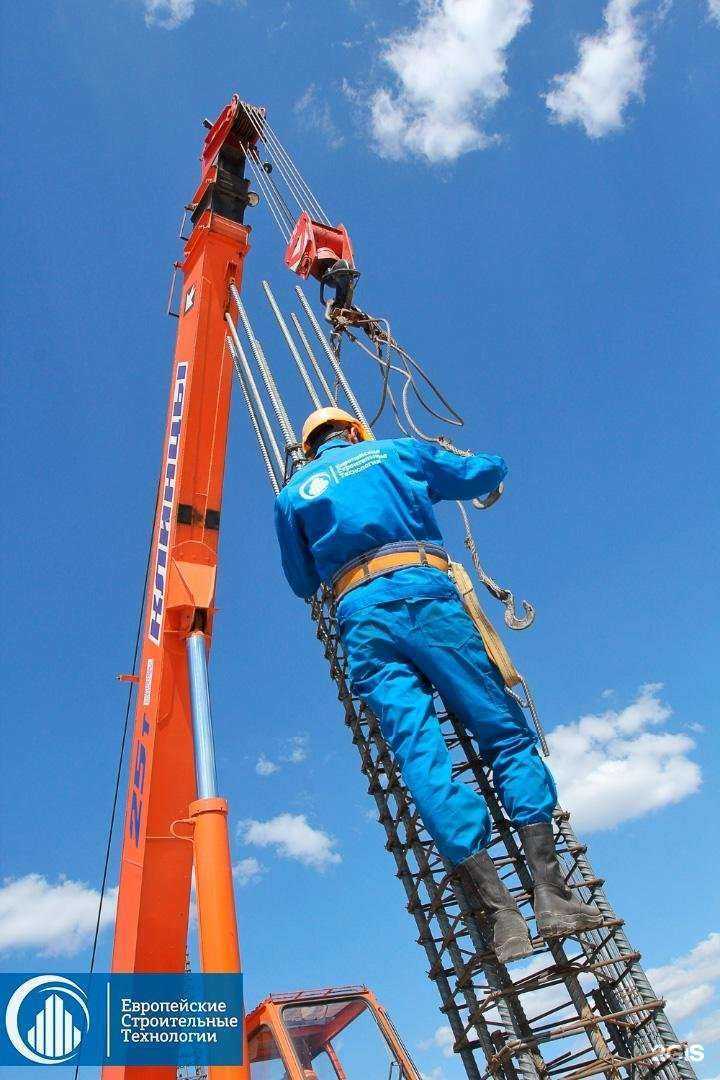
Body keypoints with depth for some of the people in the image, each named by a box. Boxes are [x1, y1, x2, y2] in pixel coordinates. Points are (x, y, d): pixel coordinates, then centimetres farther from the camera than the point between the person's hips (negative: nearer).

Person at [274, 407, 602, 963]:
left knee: (420, 754, -7)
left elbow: (303, 582, 29)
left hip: (360, 615, 1)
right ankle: (551, 893, -9)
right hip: (423, 591, -1)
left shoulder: (292, 494, 25)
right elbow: (489, 471, 29)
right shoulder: (396, 451, 23)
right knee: (507, 732, 1)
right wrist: (480, 464, 51)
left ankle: (501, 913, -14)